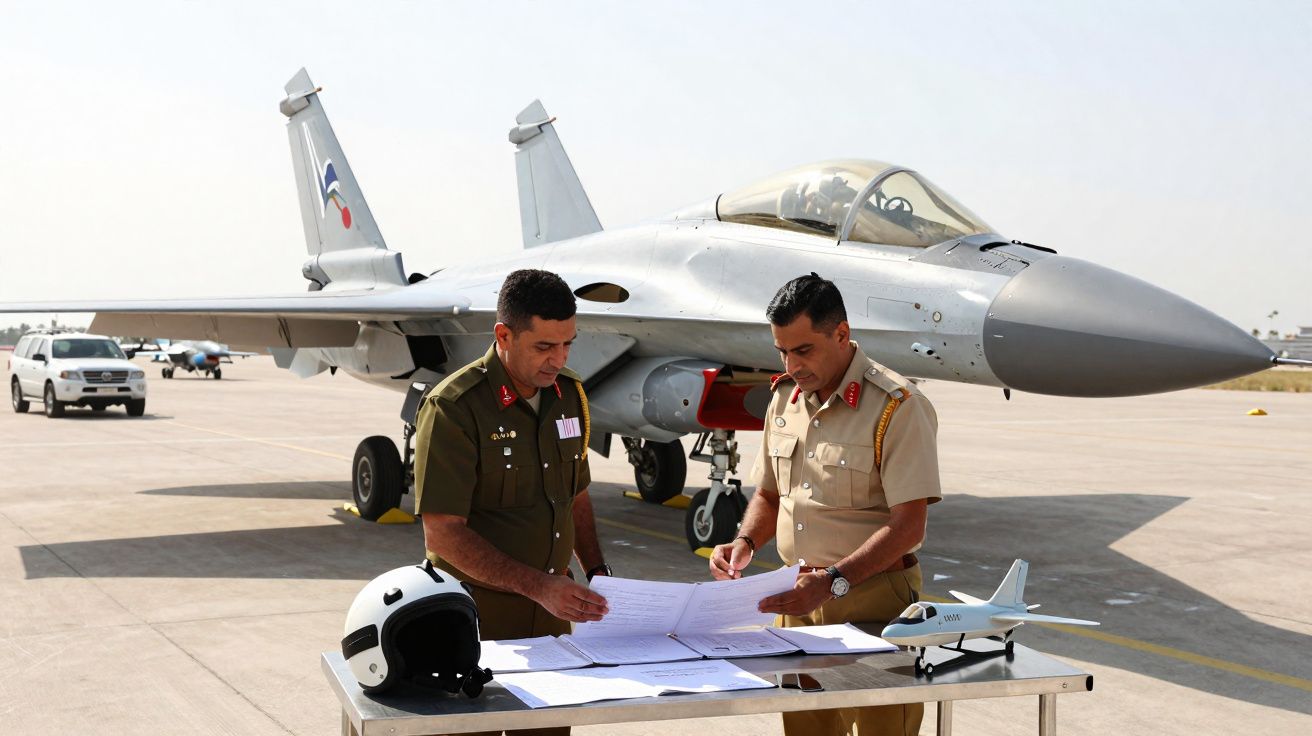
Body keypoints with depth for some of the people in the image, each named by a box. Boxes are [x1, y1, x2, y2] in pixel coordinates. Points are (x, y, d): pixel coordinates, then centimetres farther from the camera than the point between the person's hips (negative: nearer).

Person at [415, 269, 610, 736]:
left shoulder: (570, 394, 5)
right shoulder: (453, 408, -16)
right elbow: (443, 535, -20)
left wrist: (596, 572, 5)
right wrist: (538, 586, -25)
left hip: (552, 614, 6)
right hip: (477, 618, -6)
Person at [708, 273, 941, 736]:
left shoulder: (896, 406, -13)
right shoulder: (785, 398, 9)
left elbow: (907, 527, -18)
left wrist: (832, 582, -26)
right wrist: (746, 543, 0)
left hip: (872, 604, -6)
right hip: (801, 598, 6)